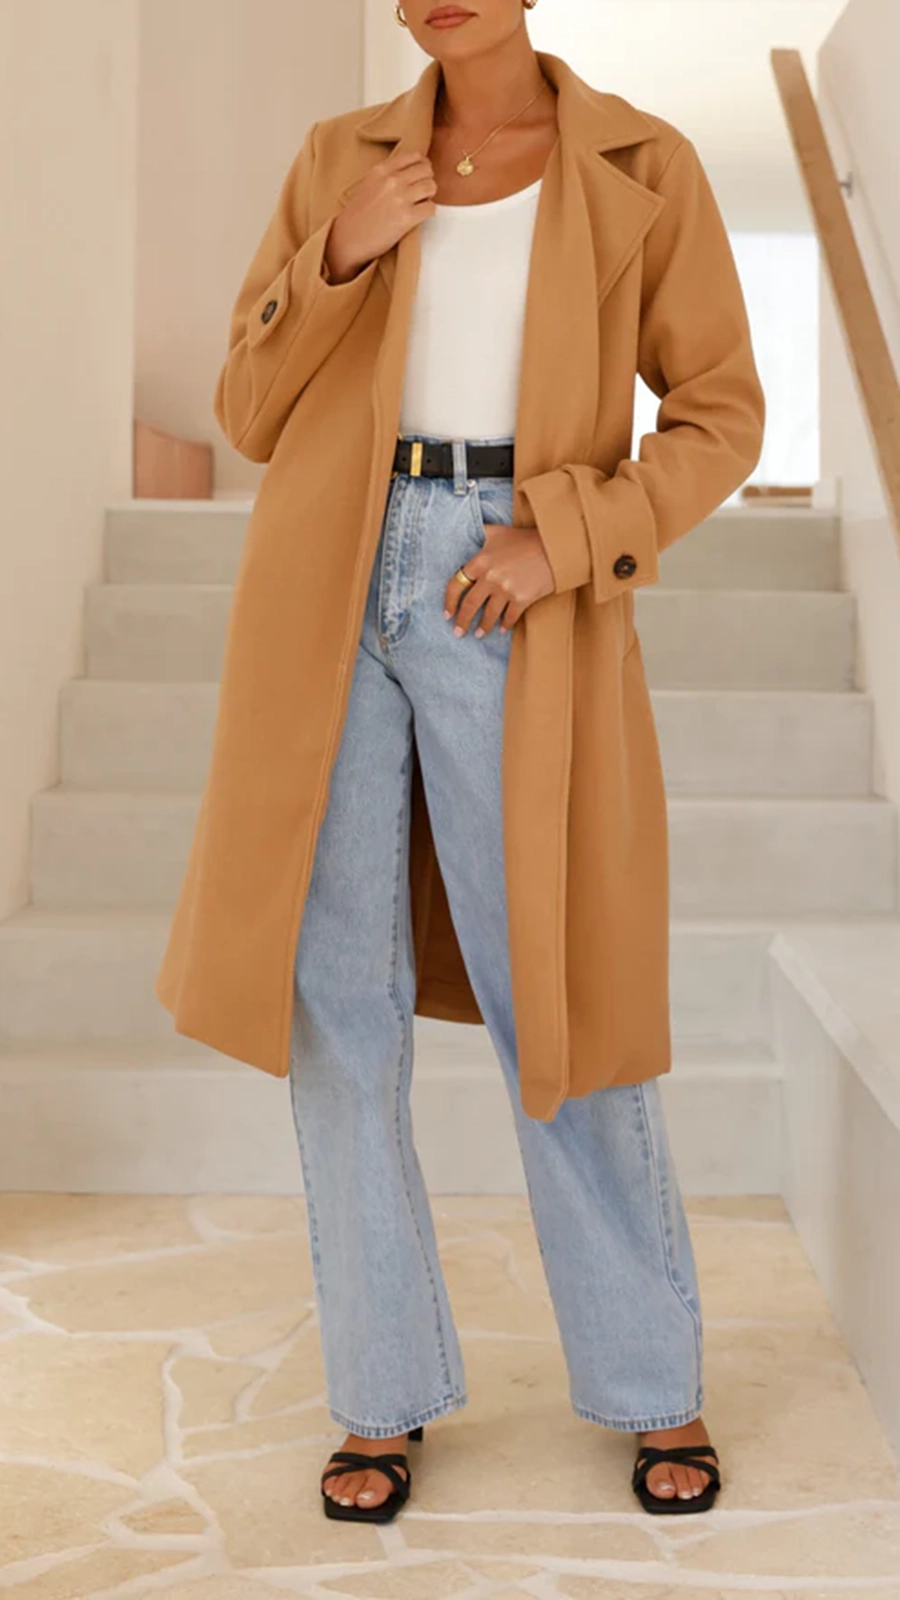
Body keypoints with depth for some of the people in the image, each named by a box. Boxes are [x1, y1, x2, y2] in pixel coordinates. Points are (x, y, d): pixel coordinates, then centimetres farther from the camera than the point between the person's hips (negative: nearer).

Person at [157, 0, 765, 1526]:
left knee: (548, 998, 0)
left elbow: (720, 415, 5)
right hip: (328, 597, 3)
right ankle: (383, 1392, 16)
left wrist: (567, 538, -11)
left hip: (515, 611, -2)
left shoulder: (644, 168, 6)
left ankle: (655, 1383, 20)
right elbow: (252, 414, 11)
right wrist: (342, 257, -6)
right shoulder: (339, 162, 13)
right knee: (338, 998, 1)